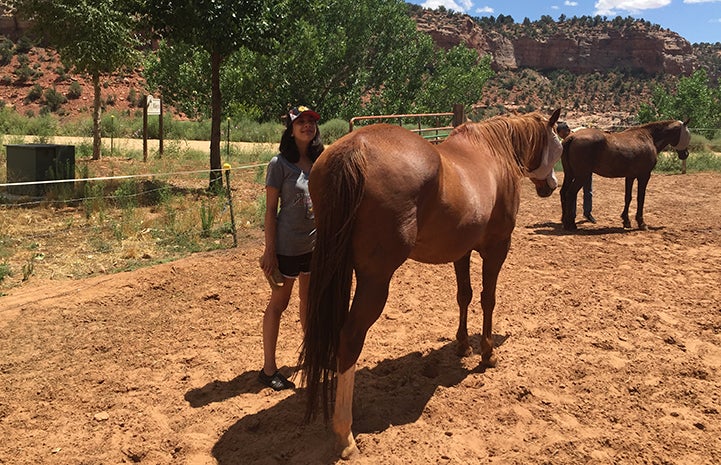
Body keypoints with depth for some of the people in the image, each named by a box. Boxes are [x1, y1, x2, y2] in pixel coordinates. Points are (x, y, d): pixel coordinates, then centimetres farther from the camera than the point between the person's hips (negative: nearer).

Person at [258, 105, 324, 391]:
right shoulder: (280, 164, -12)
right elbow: (270, 209, -12)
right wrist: (269, 251, -14)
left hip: (316, 243, 6)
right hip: (288, 246, -6)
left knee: (309, 301, 19)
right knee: (279, 303, 5)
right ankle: (268, 369, 15)